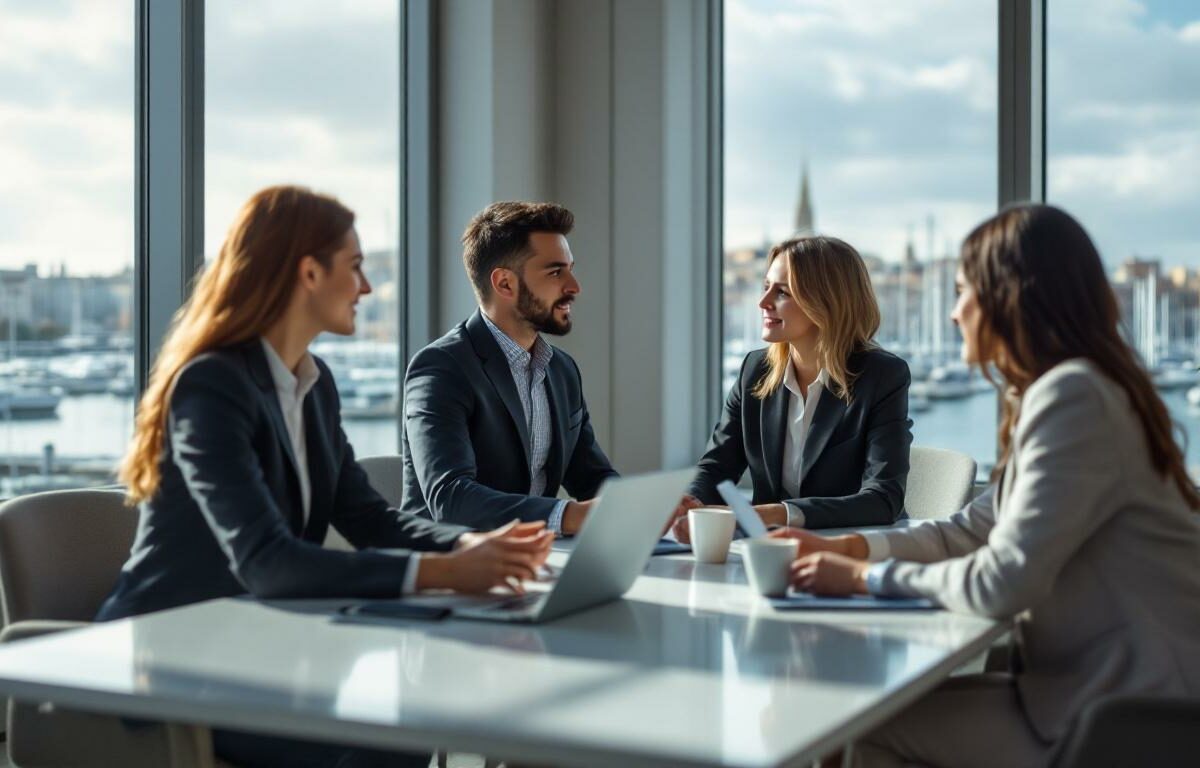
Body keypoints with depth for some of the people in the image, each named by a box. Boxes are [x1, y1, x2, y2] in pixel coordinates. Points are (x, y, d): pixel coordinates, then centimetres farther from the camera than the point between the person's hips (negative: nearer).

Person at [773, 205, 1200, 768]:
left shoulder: (1072, 396, -20)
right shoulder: (1061, 388, 12)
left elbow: (1002, 583, -23)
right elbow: (973, 529, 18)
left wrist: (867, 578, -10)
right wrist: (848, 547, 9)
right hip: (1087, 684, 9)